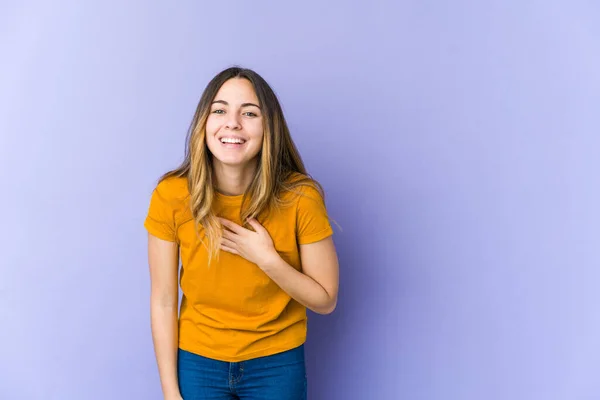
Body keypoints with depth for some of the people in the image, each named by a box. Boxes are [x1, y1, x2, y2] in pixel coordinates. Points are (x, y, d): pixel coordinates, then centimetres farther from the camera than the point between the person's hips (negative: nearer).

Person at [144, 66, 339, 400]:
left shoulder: (300, 197, -19)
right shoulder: (171, 195, -17)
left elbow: (325, 300, -10)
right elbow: (163, 302, -8)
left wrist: (266, 259, -23)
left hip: (277, 363, 0)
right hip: (197, 362, 0)